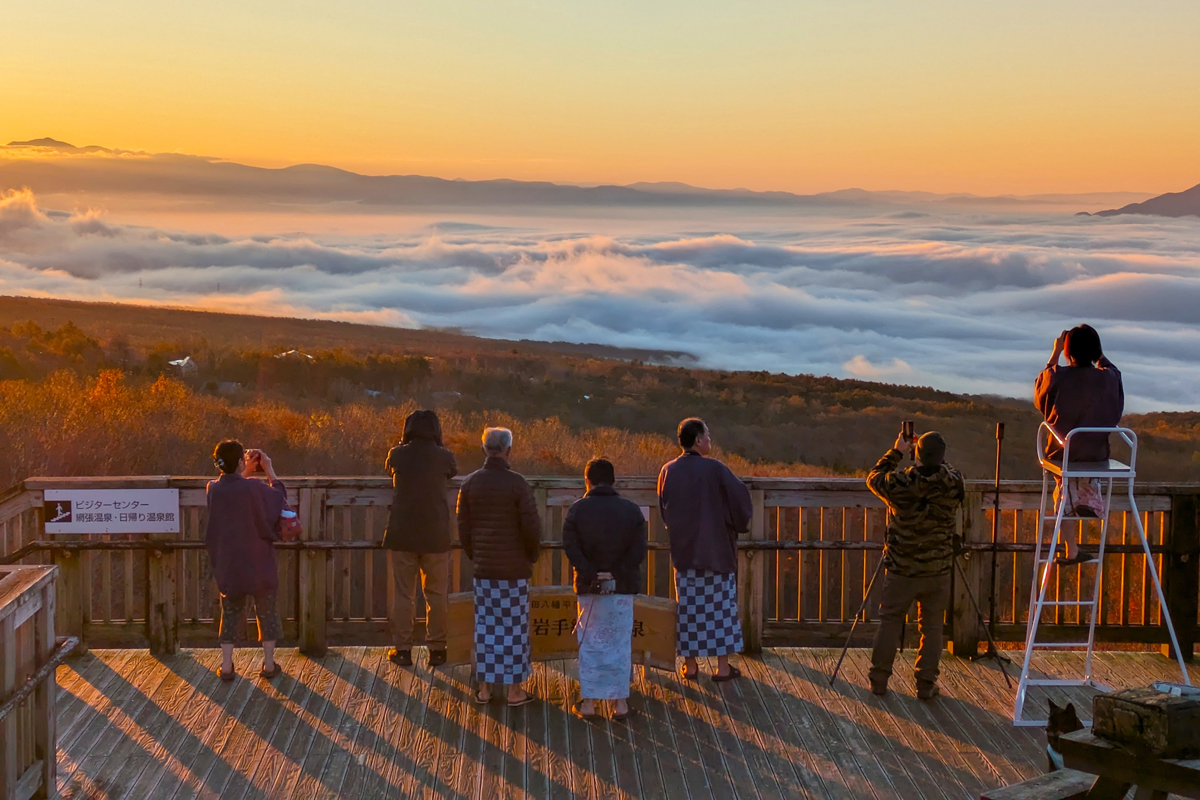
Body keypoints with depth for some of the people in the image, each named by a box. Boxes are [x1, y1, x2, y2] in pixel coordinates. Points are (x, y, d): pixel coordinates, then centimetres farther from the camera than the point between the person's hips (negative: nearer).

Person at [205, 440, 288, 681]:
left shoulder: (213, 489, -7)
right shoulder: (254, 488, -21)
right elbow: (280, 497, -2)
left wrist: (245, 473, 20)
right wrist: (269, 470, 6)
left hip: (227, 564, 3)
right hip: (258, 562, -3)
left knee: (230, 613, 14)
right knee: (266, 612, 12)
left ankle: (226, 666, 13)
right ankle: (268, 665, 17)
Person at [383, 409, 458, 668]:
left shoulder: (397, 455, -2)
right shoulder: (444, 457, -4)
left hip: (402, 535, 1)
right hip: (436, 536, 0)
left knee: (403, 593, 8)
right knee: (436, 594, 9)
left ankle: (402, 649, 11)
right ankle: (437, 649, 12)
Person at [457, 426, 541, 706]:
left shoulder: (470, 483, -1)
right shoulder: (517, 483, -12)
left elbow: (463, 526, 2)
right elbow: (532, 526, -13)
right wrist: (531, 557, 5)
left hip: (484, 568, 4)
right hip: (515, 568, -4)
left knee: (486, 626, 11)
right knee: (514, 627, 5)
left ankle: (484, 688, 15)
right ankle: (515, 690, 10)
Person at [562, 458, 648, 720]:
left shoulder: (577, 510, -3)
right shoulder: (632, 510, 0)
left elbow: (571, 548, -13)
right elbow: (638, 551, -8)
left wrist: (593, 575, -13)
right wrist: (615, 575, -9)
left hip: (589, 588, 0)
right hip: (623, 589, 0)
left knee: (590, 644, 9)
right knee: (620, 644, 8)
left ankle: (588, 701, 9)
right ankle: (620, 701, 8)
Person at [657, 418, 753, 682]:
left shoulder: (668, 471, -1)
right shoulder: (714, 469, -14)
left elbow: (663, 509, 11)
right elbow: (740, 498, -12)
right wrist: (740, 524, 7)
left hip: (683, 550, 4)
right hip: (716, 549, -4)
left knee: (689, 606, 10)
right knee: (720, 605, 5)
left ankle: (690, 665, 13)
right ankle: (723, 666, 8)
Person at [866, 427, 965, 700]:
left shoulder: (901, 484, -17)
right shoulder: (953, 485, -12)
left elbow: (874, 478, 4)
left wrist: (896, 452, 9)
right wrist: (937, 461, 15)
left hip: (901, 570, -1)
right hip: (938, 571, 1)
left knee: (889, 622, 12)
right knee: (932, 627, 11)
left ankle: (878, 680, 15)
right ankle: (926, 684, 11)